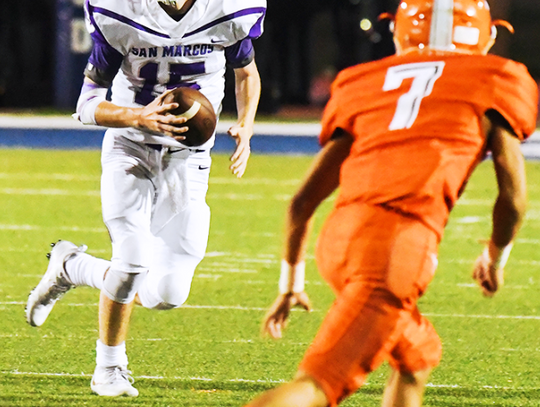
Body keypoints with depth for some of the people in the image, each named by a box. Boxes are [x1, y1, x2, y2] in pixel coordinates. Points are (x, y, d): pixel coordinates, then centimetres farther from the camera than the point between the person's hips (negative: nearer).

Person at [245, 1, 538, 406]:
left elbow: (305, 199, 20)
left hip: (339, 236, 5)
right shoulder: (489, 83, 15)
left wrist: (291, 281, 31)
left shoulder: (364, 86, 24)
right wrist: (495, 259, 31)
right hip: (399, 245, -5)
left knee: (418, 357, 28)